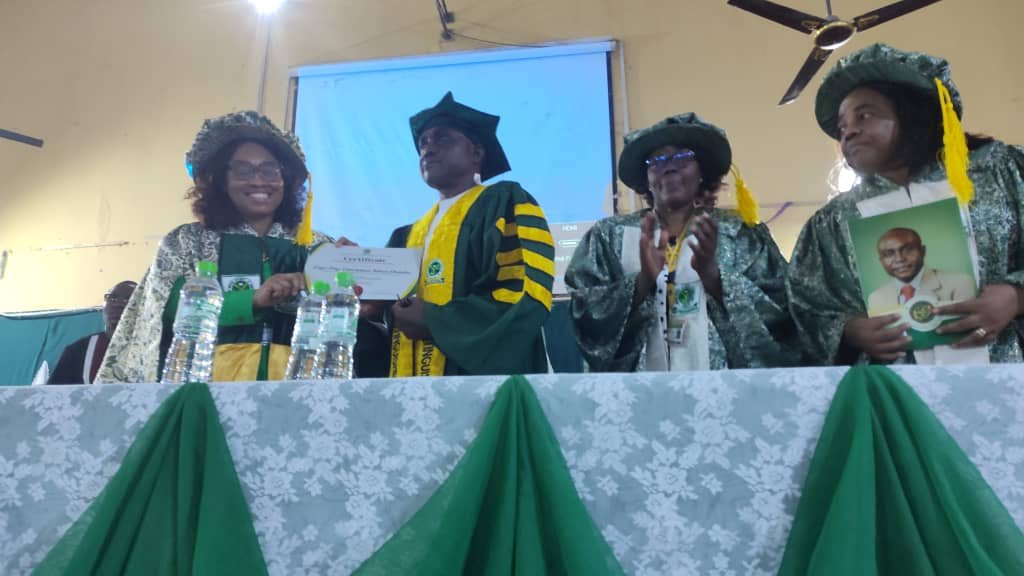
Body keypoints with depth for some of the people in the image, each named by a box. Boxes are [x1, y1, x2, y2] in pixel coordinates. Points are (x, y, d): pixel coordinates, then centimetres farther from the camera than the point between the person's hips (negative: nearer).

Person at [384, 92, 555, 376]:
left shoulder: (506, 203, -1)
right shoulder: (408, 236, 19)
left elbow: (528, 295, -14)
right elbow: (384, 307, 16)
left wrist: (433, 321, -13)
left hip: (482, 384, -6)